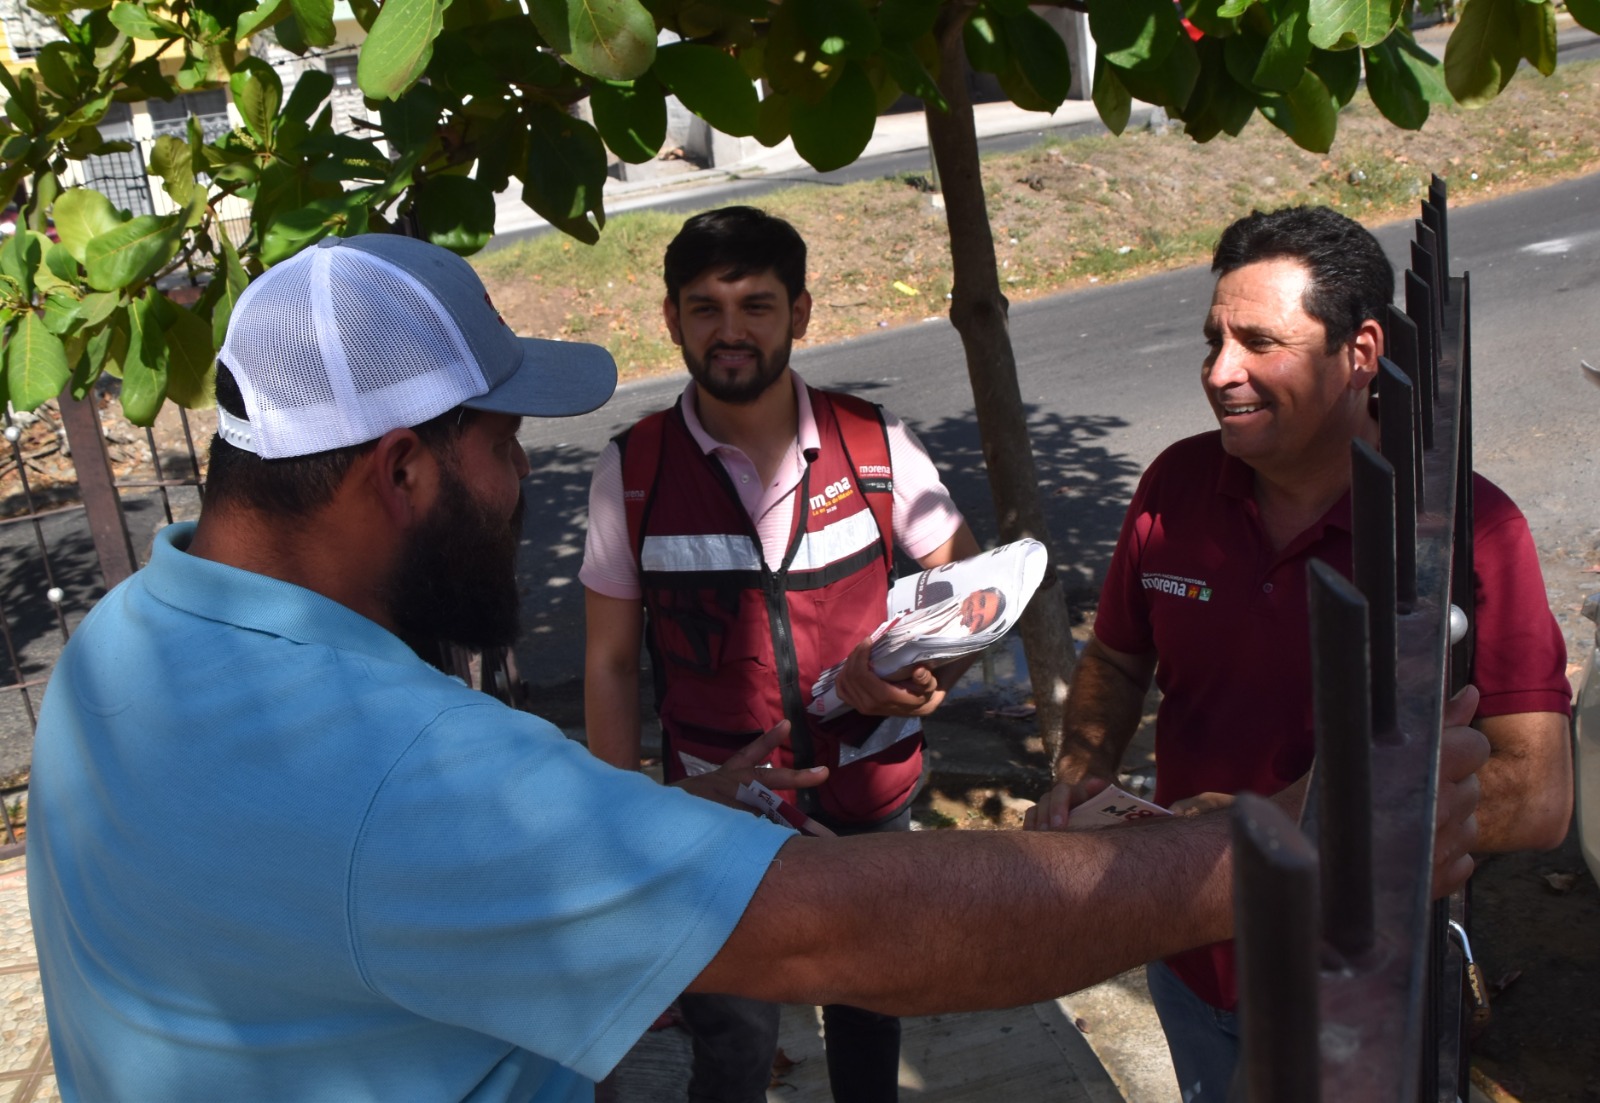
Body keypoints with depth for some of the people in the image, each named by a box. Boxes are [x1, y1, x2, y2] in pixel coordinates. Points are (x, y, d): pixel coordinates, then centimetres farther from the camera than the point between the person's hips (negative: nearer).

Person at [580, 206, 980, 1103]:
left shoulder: (874, 444, -9)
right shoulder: (633, 472, -11)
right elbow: (611, 662, -3)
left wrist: (928, 675, -21)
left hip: (873, 798, 2)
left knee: (868, 1012, 23)